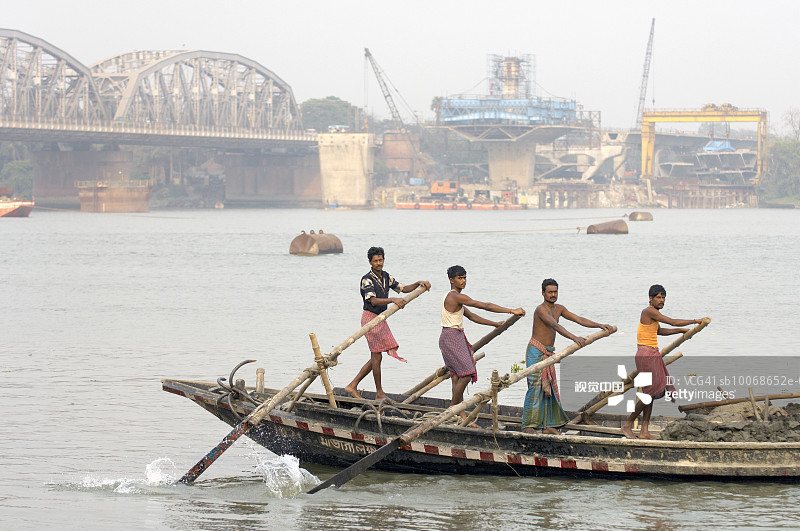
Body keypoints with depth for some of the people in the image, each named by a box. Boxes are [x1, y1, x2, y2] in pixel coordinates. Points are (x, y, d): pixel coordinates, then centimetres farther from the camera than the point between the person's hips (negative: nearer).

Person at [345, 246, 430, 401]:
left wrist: (419, 283, 0)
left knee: (376, 357, 10)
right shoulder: (367, 280, -14)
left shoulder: (386, 277, 11)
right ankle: (379, 393, 1)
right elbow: (373, 301, -27)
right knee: (377, 356, -6)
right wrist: (393, 300, -38)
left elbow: (404, 289, 17)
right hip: (370, 317, -9)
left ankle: (353, 386, 14)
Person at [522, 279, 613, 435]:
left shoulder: (558, 309, 12)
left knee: (549, 388, 4)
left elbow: (579, 320, 11)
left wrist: (600, 325, 0)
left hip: (548, 354, 8)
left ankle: (547, 425, 6)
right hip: (536, 351, -8)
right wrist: (574, 338, -41)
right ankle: (528, 425, -9)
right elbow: (555, 326, -30)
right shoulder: (541, 309, -16)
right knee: (535, 387, -11)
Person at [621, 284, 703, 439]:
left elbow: (659, 331, 32)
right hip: (646, 356, -10)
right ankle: (627, 425, -3)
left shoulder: (651, 312, 15)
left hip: (653, 356, 10)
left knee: (651, 393, 8)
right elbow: (673, 322, -16)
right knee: (650, 393, -10)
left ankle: (644, 431, 8)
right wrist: (695, 321, -7)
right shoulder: (649, 311, -15)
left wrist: (681, 331, 31)